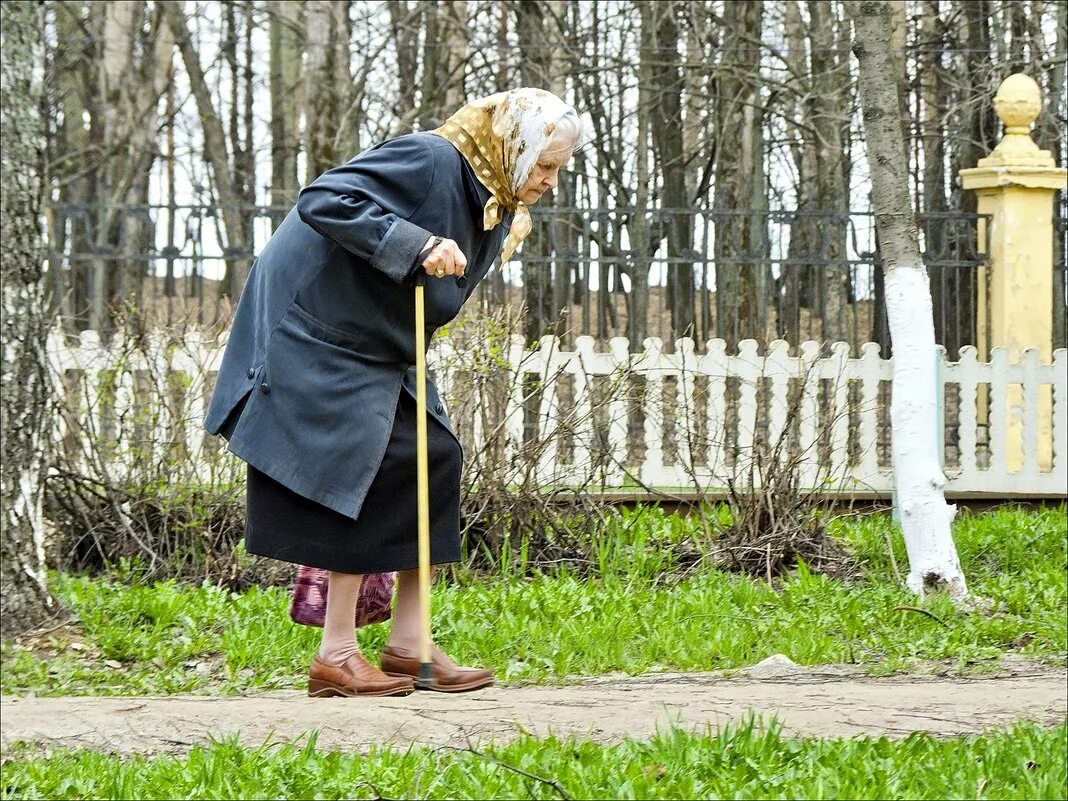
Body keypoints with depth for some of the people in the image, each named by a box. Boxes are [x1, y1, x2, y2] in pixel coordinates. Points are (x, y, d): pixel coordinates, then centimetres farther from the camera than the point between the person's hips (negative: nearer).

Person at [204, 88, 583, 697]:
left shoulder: (498, 207, 8)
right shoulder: (430, 161, -22)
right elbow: (323, 201, -30)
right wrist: (415, 244, -36)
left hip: (380, 350, 10)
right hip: (318, 333, -10)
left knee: (435, 458, 4)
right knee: (364, 473, -13)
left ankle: (408, 645, 10)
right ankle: (337, 657, -7)